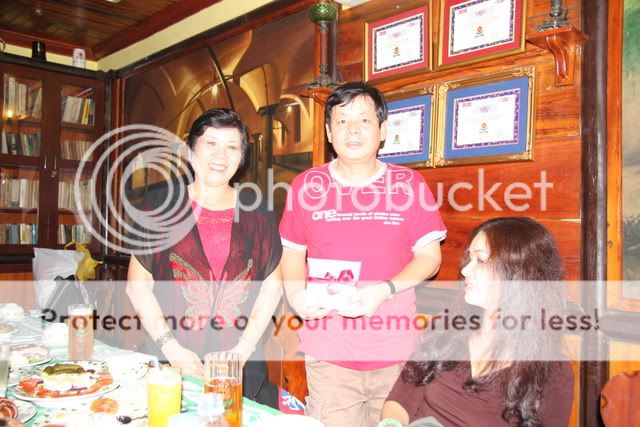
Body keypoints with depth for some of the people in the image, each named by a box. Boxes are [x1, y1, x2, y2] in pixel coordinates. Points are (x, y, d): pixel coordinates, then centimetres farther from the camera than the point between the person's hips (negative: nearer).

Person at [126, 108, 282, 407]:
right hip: (167, 361, 0)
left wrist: (244, 348, -6)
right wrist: (170, 347, -8)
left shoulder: (258, 212, 2)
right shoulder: (161, 203, -1)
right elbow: (138, 282, -1)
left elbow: (273, 283, 3)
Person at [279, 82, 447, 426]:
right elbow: (293, 252, 10)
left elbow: (429, 256, -1)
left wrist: (384, 290, -17)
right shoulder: (307, 185, 2)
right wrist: (297, 295, -10)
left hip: (397, 353, 0)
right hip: (329, 354, 0)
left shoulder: (409, 184, -1)